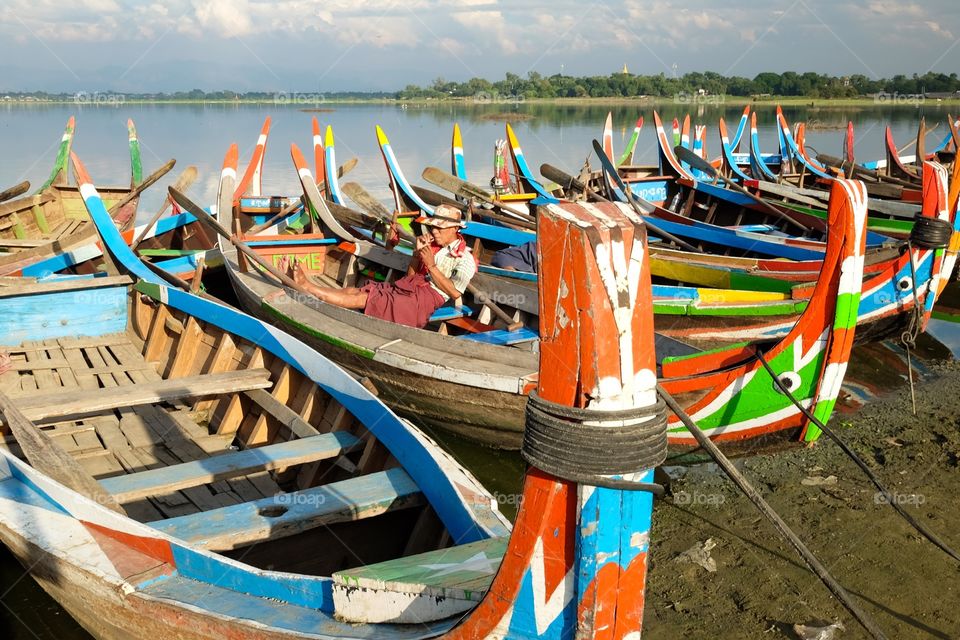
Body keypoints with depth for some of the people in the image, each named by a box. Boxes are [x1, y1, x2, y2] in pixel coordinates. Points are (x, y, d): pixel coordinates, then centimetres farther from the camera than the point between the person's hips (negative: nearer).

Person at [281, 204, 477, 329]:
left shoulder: (465, 258, -2)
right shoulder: (433, 245, 20)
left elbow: (455, 292, -14)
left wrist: (431, 265, -14)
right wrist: (417, 253, 0)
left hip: (427, 295, -7)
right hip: (406, 285, 7)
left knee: (360, 299, -18)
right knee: (351, 291, -9)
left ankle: (305, 286, -26)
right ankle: (299, 284, -21)